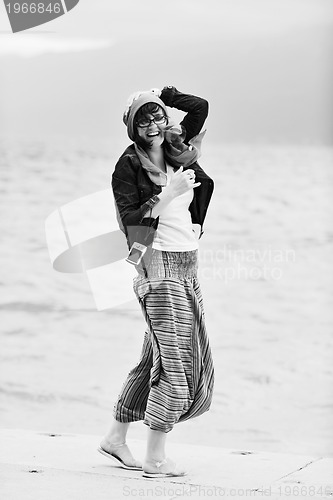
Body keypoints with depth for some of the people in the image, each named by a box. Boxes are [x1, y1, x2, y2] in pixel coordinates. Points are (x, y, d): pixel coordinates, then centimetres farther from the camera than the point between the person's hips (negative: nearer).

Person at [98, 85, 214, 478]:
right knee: (175, 361, -10)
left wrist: (161, 96, 10)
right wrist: (168, 194, -18)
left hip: (188, 268, 7)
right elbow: (130, 222, -13)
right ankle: (155, 459, -5)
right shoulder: (128, 166, -6)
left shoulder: (176, 151, 10)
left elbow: (200, 107, 15)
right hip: (158, 267, -7)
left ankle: (116, 438, 24)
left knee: (155, 359, 12)